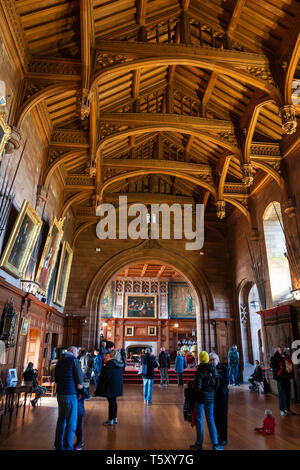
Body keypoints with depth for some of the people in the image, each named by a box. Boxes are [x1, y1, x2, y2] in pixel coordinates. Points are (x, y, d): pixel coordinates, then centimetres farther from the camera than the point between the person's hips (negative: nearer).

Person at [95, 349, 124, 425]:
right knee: (113, 401, 17)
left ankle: (110, 420, 7)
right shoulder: (120, 363, 5)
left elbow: (106, 375, -18)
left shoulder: (110, 363, -19)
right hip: (117, 385, 8)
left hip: (110, 385, -8)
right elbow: (121, 375, 13)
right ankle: (115, 418, 25)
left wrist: (102, 384, -8)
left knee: (111, 402, 0)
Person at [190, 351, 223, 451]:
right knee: (210, 420, 14)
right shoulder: (214, 370, -1)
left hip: (200, 398, -5)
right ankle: (215, 444, 14)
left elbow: (197, 386, -22)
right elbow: (217, 384, 5)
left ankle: (199, 444, 17)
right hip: (210, 398, 5)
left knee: (199, 420, 8)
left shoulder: (200, 371, -18)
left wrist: (192, 385, -2)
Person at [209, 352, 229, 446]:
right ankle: (219, 436, 29)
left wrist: (217, 374, -24)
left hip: (222, 394, -4)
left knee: (223, 416, 4)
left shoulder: (223, 368, -10)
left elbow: (227, 382, -16)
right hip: (213, 395, 4)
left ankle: (224, 439, 16)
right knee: (215, 416, 12)